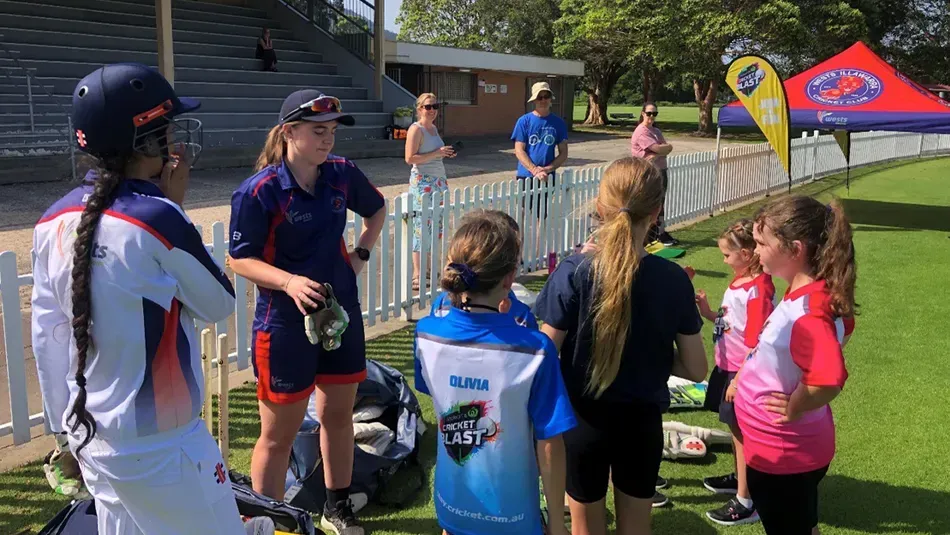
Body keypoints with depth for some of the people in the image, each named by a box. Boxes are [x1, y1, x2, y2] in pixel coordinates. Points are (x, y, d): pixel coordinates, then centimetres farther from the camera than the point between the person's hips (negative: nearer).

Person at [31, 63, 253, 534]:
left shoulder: (53, 224, -1)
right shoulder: (157, 218, -20)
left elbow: (47, 341, 5)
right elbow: (219, 305, -5)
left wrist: (66, 429, 17)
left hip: (91, 439, 7)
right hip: (159, 449, -7)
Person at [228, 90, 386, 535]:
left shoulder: (342, 174, -3)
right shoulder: (258, 191, -18)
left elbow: (376, 210, 16)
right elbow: (240, 259, -14)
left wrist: (360, 254, 4)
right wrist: (289, 282, -30)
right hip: (285, 322, -5)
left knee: (339, 413, 18)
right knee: (280, 432, 5)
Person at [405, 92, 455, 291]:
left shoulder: (434, 128, 16)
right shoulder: (416, 129, -10)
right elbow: (410, 158, -18)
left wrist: (446, 154, 8)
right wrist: (437, 153, -20)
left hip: (439, 180, 9)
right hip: (422, 181, -9)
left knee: (435, 224, 10)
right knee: (421, 225, -9)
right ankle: (416, 274, -7)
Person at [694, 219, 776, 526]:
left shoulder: (758, 290, -24)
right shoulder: (739, 282, 4)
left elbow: (756, 344, -24)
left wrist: (739, 380, -21)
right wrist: (708, 312, 0)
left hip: (743, 374, -8)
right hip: (727, 367, 9)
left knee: (743, 432, 2)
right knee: (735, 428, 23)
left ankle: (746, 503, 15)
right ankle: (739, 478, 43)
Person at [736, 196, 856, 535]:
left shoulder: (808, 311, -31)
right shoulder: (812, 295, -2)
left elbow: (828, 380, -43)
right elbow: (840, 324, 18)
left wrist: (794, 409, -23)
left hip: (781, 453, -9)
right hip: (791, 449, 9)